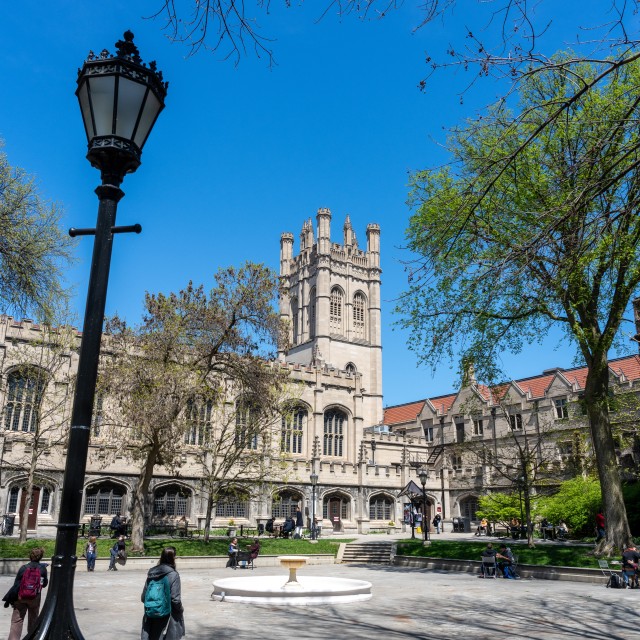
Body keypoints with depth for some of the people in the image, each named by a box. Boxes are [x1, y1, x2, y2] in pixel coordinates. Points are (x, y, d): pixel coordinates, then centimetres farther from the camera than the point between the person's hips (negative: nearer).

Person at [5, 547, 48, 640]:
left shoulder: (23, 568, -9)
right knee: (33, 619, 18)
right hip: (35, 598, 1)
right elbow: (44, 584, 3)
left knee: (17, 620, 4)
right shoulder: (43, 568, -7)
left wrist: (9, 599, 1)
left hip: (21, 598, -1)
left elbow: (16, 585, -7)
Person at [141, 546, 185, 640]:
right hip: (168, 618, -4)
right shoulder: (173, 575, -16)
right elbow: (175, 599, -17)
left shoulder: (151, 573, -1)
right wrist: (181, 609, 1)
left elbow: (143, 597, 2)